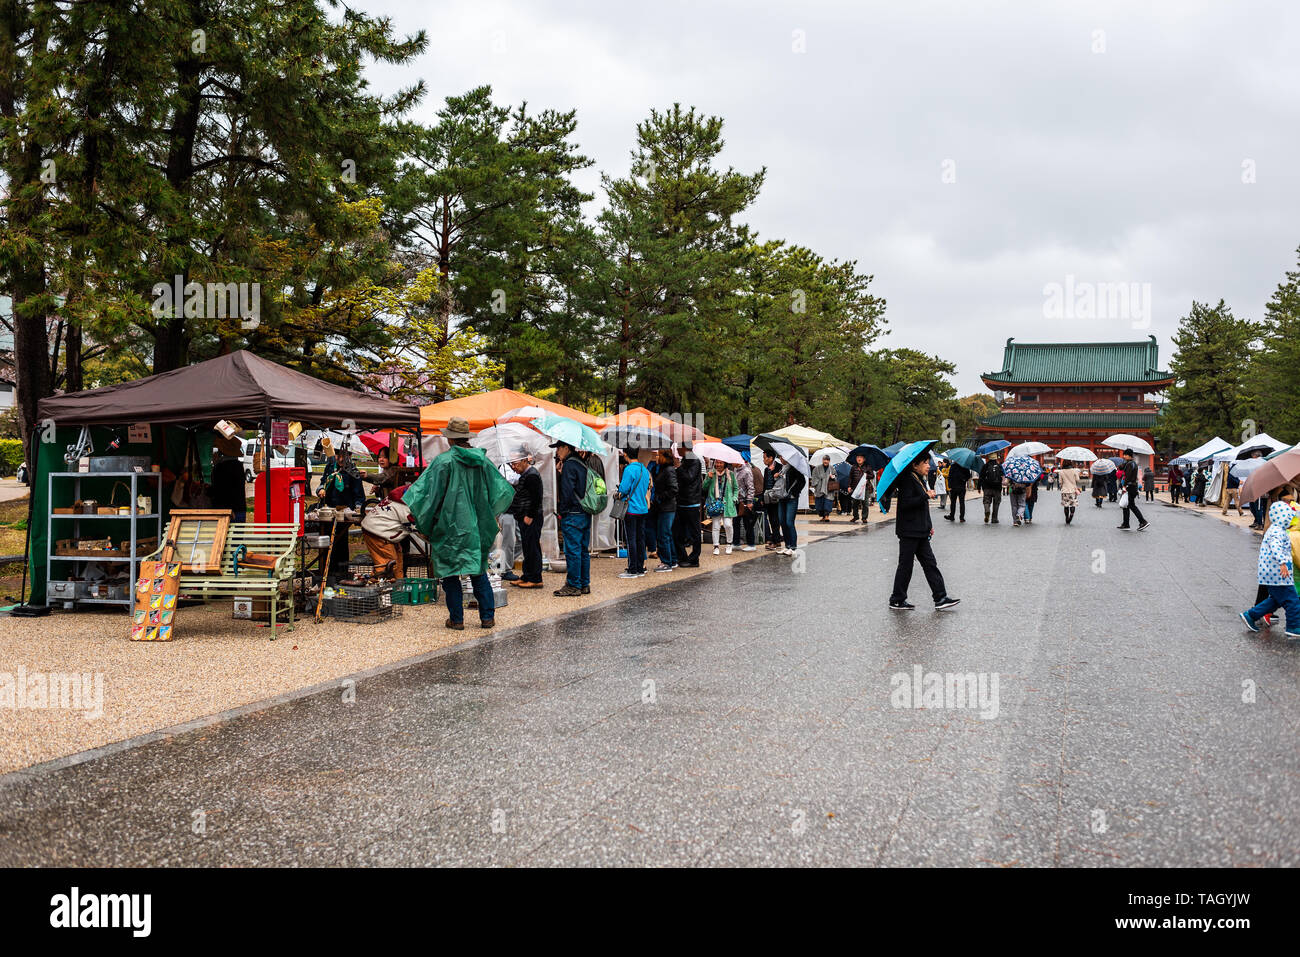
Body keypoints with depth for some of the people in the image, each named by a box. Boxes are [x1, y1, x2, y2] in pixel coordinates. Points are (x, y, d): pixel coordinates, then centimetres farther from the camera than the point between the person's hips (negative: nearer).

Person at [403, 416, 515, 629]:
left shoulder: (443, 461, -11)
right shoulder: (482, 461, 2)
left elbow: (427, 492, -11)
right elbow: (504, 490, 8)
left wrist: (423, 523, -1)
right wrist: (488, 514, 23)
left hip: (450, 526, -4)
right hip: (477, 527, 4)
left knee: (449, 573, 6)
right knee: (479, 572, 13)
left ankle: (456, 619, 7)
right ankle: (488, 617, 12)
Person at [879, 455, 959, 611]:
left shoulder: (920, 480, 15)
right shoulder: (908, 480, -14)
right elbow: (906, 503, -25)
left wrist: (929, 525, 21)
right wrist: (926, 496, -22)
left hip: (920, 531, 9)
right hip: (909, 531, -9)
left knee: (930, 563, 7)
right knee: (905, 565, -1)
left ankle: (941, 598, 9)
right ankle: (897, 601, 8)